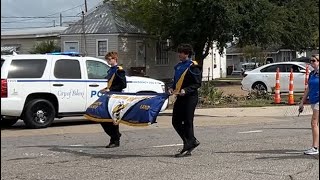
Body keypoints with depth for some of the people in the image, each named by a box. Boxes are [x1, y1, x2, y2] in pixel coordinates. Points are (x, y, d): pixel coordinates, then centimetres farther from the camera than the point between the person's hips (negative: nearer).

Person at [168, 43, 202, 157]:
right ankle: (193, 141, 21)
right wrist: (172, 88, 5)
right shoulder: (178, 66, 15)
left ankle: (187, 148, 2)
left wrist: (186, 90, -22)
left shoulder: (193, 67, -9)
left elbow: (197, 83, -12)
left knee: (187, 122, -5)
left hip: (190, 98, -8)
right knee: (176, 121, 8)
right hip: (180, 97, 8)